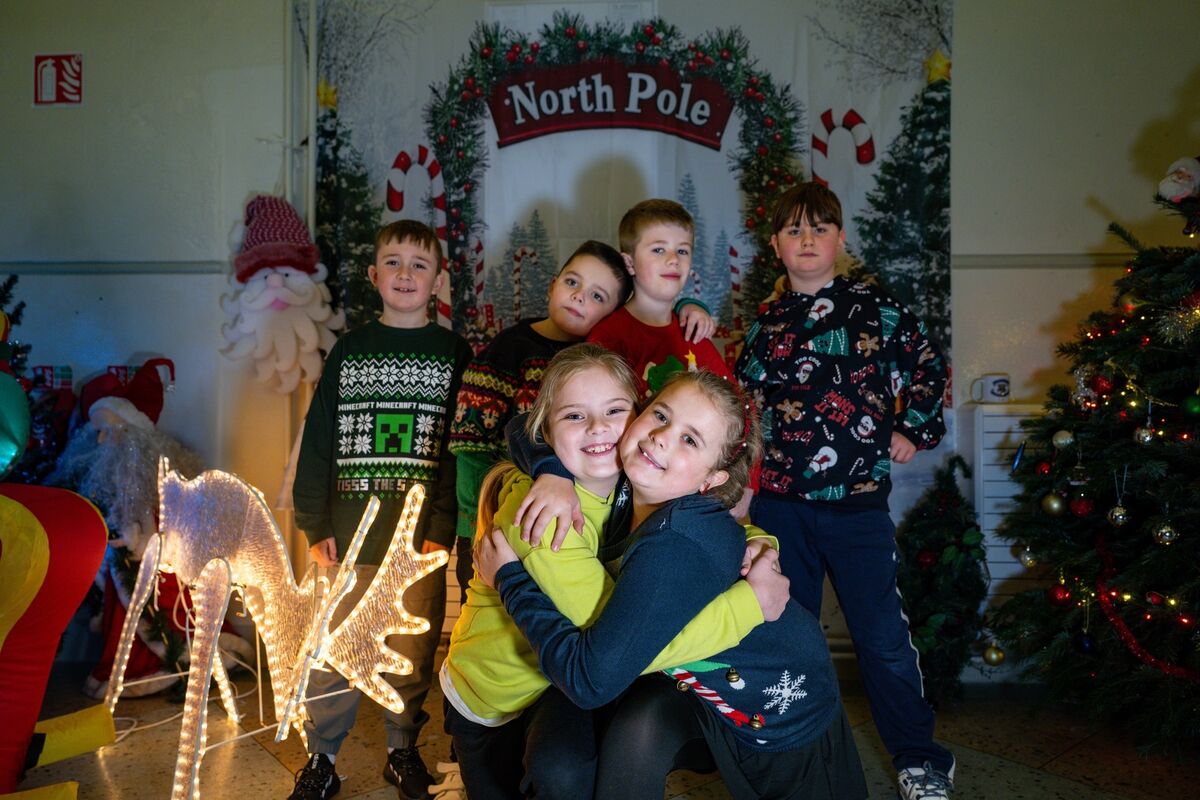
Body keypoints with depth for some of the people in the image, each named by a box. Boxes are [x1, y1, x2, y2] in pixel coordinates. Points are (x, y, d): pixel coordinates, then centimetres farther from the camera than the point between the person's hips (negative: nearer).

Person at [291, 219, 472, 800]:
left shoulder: (453, 353, 4)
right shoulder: (349, 349, 9)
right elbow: (318, 440, 7)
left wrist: (442, 530, -10)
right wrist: (314, 526, 0)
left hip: (420, 536, -1)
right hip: (347, 534, 1)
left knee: (412, 653, 8)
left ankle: (404, 749, 29)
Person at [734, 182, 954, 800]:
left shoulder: (876, 308, 2)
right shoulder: (765, 325, 8)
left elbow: (929, 367, 12)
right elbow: (742, 403, 15)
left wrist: (913, 431, 6)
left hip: (858, 500, -2)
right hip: (779, 502, 3)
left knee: (882, 637, 1)